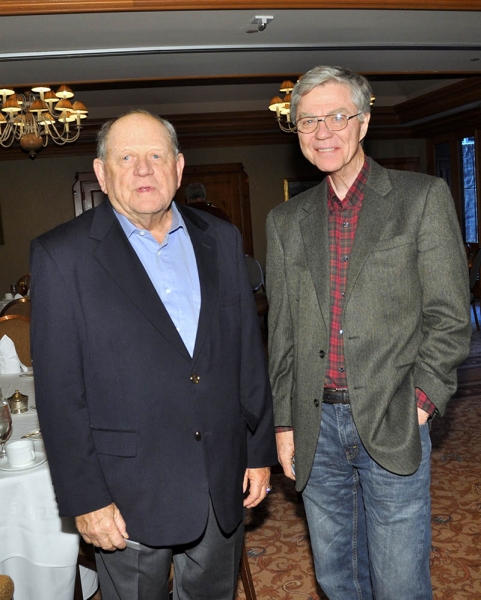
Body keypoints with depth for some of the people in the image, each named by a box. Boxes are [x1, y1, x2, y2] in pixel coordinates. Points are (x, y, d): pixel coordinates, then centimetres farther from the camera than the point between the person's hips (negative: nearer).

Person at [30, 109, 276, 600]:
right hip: (129, 495, -3)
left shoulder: (220, 240, 4)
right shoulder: (62, 255, -9)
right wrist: (85, 499, -11)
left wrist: (260, 451, 6)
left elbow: (248, 351, 6)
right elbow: (59, 391, -10)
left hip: (224, 484, 4)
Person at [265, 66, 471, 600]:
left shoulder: (423, 198, -1)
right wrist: (284, 421, 6)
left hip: (393, 425, -3)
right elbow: (281, 332, 9)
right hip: (316, 425, 4)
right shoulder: (285, 221, 9)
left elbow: (449, 317, -3)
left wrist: (420, 401, -11)